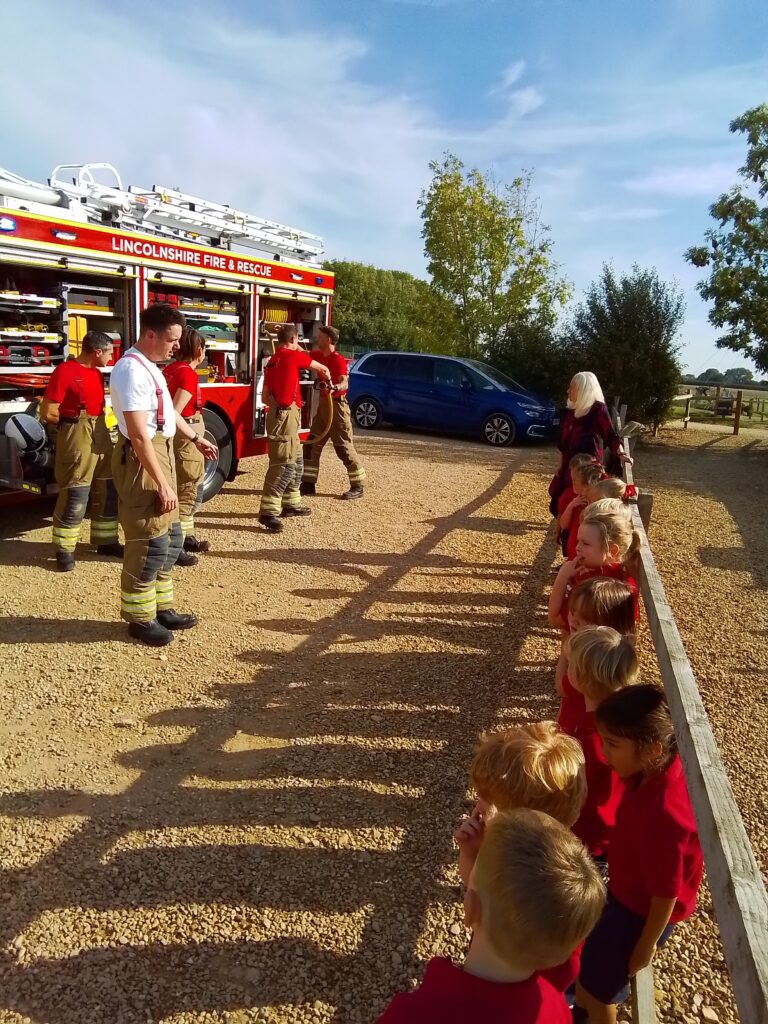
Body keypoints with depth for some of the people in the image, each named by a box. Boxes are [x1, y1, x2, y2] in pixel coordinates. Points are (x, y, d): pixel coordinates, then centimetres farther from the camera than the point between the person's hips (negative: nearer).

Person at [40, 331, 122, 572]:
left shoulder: (96, 373, 14)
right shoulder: (65, 371, -12)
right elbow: (47, 413, -14)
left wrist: (96, 424, 3)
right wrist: (75, 422, 0)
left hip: (101, 435, 8)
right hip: (76, 437, -8)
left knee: (107, 491, 12)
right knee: (75, 495, -6)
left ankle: (106, 541, 23)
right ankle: (64, 550, 3)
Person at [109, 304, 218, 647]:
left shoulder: (149, 367, 11)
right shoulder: (132, 370, -21)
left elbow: (168, 410, 27)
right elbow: (139, 434, -26)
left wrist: (196, 438, 35)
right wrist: (162, 484, -25)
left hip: (162, 453, 11)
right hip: (142, 460, -11)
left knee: (170, 537, 16)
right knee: (150, 542, -4)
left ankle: (161, 608, 27)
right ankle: (140, 617, 10)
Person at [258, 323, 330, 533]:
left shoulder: (272, 361, 17)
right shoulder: (292, 355, -5)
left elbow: (265, 397, 17)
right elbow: (321, 368, 9)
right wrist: (327, 378, 29)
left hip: (279, 413, 9)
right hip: (285, 415, -9)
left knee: (296, 462, 19)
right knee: (284, 464, -13)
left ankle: (291, 503, 28)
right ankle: (268, 511, -16)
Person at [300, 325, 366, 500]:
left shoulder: (338, 360, -17)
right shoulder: (319, 355, 9)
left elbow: (344, 382, -31)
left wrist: (336, 387, -52)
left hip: (337, 405, -9)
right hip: (324, 404, 9)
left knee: (344, 447, -6)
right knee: (311, 445, 7)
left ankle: (357, 487, 3)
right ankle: (308, 484, 13)